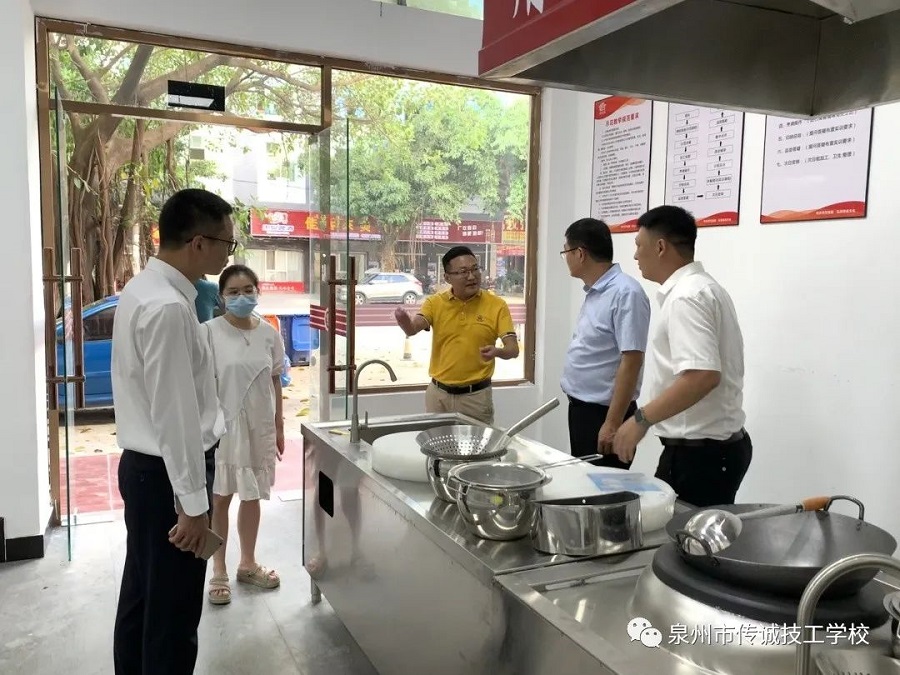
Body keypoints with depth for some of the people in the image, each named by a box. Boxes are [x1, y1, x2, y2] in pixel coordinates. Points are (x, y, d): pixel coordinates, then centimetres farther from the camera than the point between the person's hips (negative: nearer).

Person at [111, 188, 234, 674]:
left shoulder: (145, 288, 7)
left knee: (142, 593, 23)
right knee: (173, 609, 6)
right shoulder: (168, 307, -25)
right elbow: (174, 415, -25)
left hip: (143, 465, 10)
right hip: (166, 472, -10)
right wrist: (193, 503, -19)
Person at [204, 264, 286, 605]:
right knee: (220, 498, 9)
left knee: (252, 496, 16)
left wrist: (279, 427, 8)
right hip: (223, 426, -3)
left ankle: (248, 564, 33)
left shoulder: (269, 333, 0)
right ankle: (219, 572, 24)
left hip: (259, 426, 4)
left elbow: (275, 382, 6)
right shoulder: (209, 332, -12)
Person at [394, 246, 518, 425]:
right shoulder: (435, 303, -1)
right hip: (438, 393, 2)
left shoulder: (497, 305, -6)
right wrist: (405, 322, -40)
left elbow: (513, 349, -9)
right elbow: (413, 328, -16)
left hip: (476, 395, -2)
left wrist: (497, 352, -32)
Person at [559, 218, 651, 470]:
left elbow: (631, 362, -23)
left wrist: (612, 424, -23)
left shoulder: (625, 293, -19)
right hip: (582, 409, 9)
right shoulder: (595, 292, 9)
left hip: (604, 414, -9)